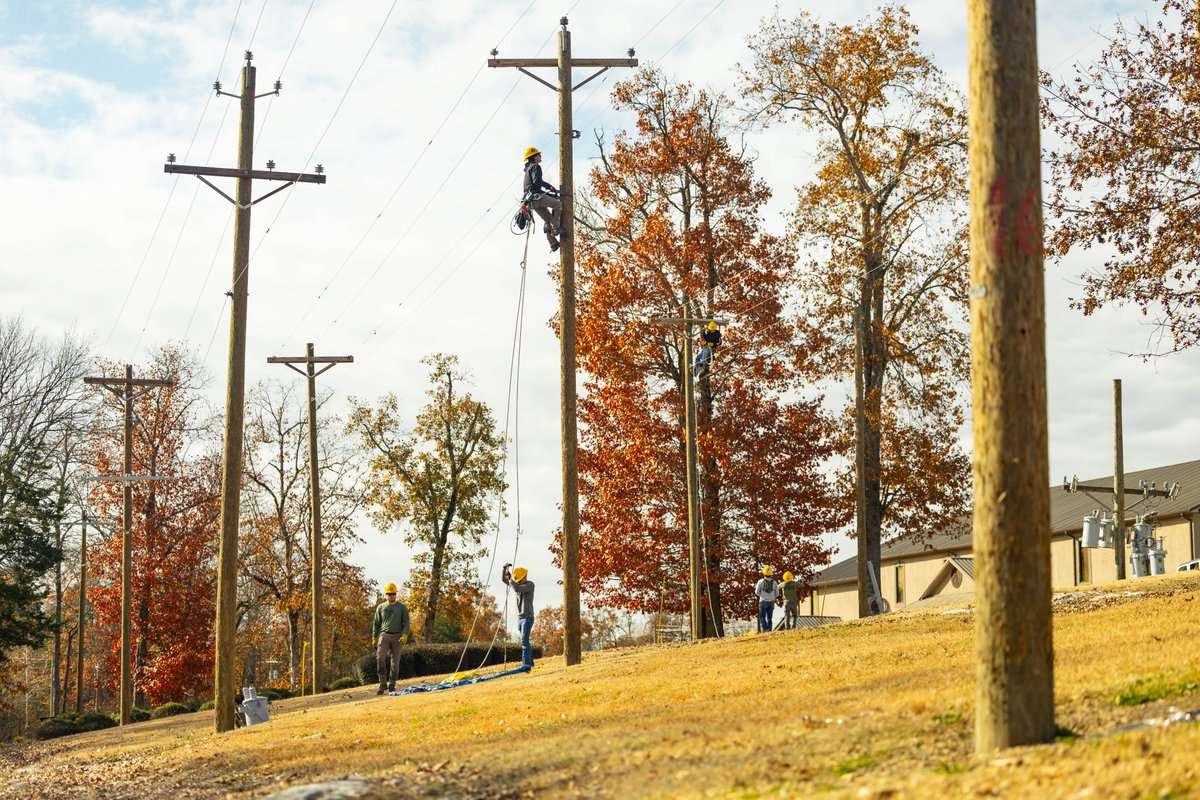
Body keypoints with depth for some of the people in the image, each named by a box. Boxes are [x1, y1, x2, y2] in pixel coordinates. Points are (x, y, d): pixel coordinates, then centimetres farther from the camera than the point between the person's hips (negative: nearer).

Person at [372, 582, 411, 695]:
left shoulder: (402, 607, 5)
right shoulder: (381, 607, 9)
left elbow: (406, 623, 1)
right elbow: (376, 624, 13)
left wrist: (405, 635, -15)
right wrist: (374, 639, 7)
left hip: (397, 637, 0)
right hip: (384, 635, 0)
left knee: (395, 662, 1)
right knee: (380, 658, -19)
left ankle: (392, 685, 11)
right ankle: (383, 683, -13)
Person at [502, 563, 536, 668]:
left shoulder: (530, 585, -12)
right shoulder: (517, 584, 11)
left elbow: (517, 589, -26)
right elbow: (503, 579, 13)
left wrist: (510, 579, -14)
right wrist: (505, 569, -4)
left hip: (527, 617, -8)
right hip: (519, 617, 8)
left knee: (524, 640, -15)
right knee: (525, 641, 12)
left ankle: (526, 664, -18)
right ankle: (530, 662, 20)